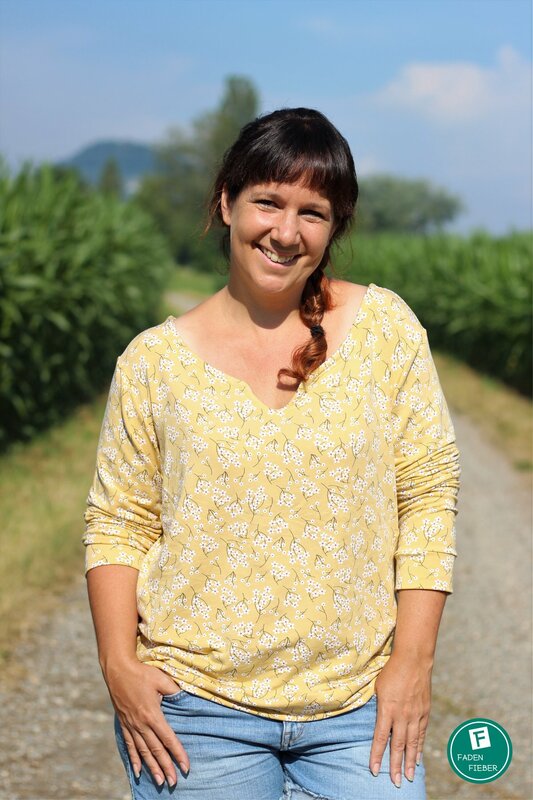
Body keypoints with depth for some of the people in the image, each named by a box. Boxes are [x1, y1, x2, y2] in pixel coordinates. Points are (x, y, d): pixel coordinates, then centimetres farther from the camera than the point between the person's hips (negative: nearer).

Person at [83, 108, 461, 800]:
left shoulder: (386, 327, -1)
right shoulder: (156, 360, 0)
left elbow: (428, 494, 1)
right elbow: (119, 521, 4)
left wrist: (413, 662, -4)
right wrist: (119, 665, -7)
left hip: (358, 704, 1)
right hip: (194, 705, 0)